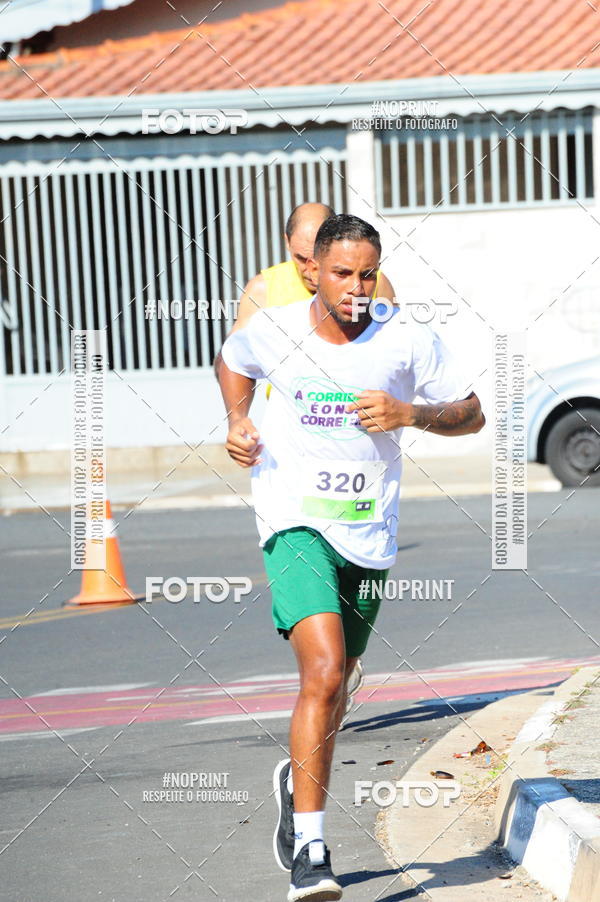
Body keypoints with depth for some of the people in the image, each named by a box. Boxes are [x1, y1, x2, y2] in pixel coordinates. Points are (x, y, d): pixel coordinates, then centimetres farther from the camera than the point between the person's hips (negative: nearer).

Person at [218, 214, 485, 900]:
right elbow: (231, 363, 20)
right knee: (324, 673, -23)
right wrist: (238, 424, 2)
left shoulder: (408, 342, -4)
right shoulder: (271, 332, -3)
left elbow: (472, 416, 4)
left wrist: (409, 414, -14)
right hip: (296, 525, -3)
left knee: (334, 688, 16)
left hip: (369, 534, 3)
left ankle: (296, 780, 50)